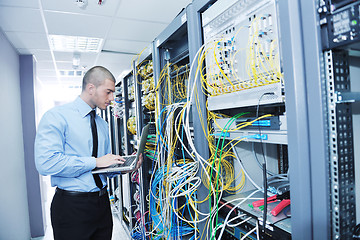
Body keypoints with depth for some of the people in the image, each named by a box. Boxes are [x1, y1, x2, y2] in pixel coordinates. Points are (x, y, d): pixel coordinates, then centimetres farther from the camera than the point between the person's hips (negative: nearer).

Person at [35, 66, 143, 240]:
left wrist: (124, 165, -7)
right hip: (72, 206, -6)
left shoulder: (103, 125, 11)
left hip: (102, 203, 6)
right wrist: (96, 162, -19)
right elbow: (46, 163, -23)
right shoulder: (57, 116, -10)